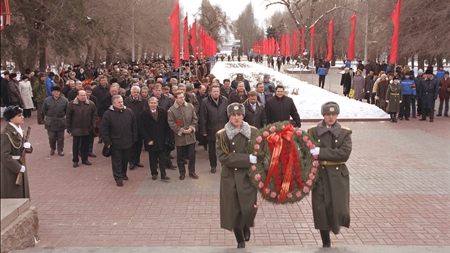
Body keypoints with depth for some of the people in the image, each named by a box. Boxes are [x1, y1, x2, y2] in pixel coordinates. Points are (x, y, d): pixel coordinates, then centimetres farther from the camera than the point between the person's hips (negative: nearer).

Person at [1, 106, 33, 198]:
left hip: (20, 164, 8)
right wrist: (19, 168, -21)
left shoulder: (18, 129, 4)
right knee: (13, 195, 5)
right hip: (11, 168, -8)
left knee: (22, 193, 19)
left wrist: (26, 146, -7)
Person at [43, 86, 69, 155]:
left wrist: (65, 116, 3)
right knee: (51, 137, 4)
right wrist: (46, 116, 10)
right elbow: (44, 109, 13)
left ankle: (60, 150, 20)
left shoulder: (64, 100, -3)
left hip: (61, 122, 0)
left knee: (60, 138, 8)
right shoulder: (47, 100, 1)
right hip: (50, 122, 1)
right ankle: (52, 149, 25)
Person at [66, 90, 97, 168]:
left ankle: (85, 159, 23)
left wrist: (94, 125, -4)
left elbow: (94, 115, 5)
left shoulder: (90, 104, 1)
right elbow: (68, 117, -1)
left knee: (85, 144, 10)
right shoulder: (72, 104, -4)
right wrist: (68, 127, -2)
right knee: (76, 145, 5)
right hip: (76, 128, -2)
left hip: (87, 128, 2)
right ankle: (75, 160, 15)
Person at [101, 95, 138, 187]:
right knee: (117, 161, 5)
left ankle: (123, 174, 37)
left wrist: (134, 139, 5)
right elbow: (104, 130, -8)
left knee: (125, 160, 17)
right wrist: (108, 142, -10)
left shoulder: (129, 112, 0)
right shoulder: (108, 114, -10)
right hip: (115, 143, -3)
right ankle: (118, 178, 14)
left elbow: (134, 126, 7)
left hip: (127, 142, 4)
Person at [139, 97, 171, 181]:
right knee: (152, 159, 9)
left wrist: (166, 138, -3)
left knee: (162, 158, 1)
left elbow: (167, 126, 4)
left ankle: (163, 174, 5)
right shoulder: (143, 114, -5)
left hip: (161, 140, 1)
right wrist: (148, 140, -9)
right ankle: (154, 173, 22)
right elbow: (141, 128, -5)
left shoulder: (163, 112, 0)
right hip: (151, 141, -1)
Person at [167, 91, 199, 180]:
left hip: (191, 136, 2)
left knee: (192, 155, 9)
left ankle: (192, 172, 25)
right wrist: (182, 131, -13)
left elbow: (195, 119, 5)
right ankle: (182, 173, 24)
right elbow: (171, 124, -9)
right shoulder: (171, 110, -7)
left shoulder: (190, 106, 1)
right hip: (179, 137, -2)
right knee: (180, 157, 8)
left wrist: (192, 128, -9)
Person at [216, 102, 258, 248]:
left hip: (248, 177, 0)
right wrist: (247, 159, -21)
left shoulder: (253, 132, 1)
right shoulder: (221, 135, -4)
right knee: (233, 211, 6)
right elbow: (224, 158, -13)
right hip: (230, 178, 0)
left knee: (249, 210, -6)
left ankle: (246, 226, 31)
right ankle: (240, 241, 29)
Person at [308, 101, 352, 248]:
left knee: (339, 209, -7)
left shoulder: (345, 133, 2)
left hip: (338, 175, 0)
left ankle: (335, 224, 29)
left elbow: (344, 153, -12)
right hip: (320, 174, 0)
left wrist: (321, 152, -19)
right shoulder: (313, 131, 3)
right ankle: (326, 241, 17)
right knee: (321, 209, -1)